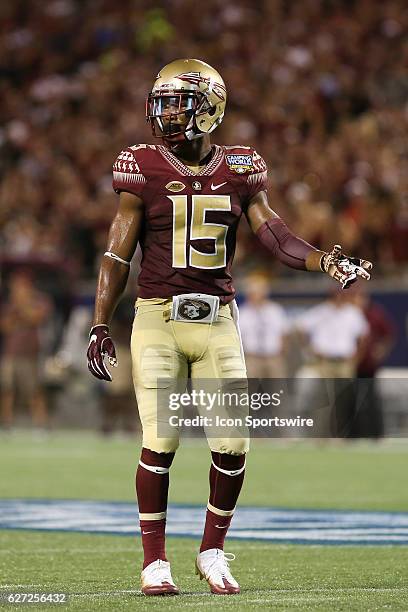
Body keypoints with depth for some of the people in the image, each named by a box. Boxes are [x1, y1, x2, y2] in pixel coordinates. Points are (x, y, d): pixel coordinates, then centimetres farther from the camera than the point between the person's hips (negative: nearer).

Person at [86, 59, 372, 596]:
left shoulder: (239, 169, 4)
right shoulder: (145, 168, -1)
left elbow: (273, 233, 2)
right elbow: (118, 254, 1)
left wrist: (326, 261, -15)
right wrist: (100, 327, -3)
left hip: (218, 320, 2)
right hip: (157, 319, -2)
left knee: (233, 444, -2)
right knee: (160, 444, -5)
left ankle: (212, 552, 17)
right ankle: (155, 560, 8)